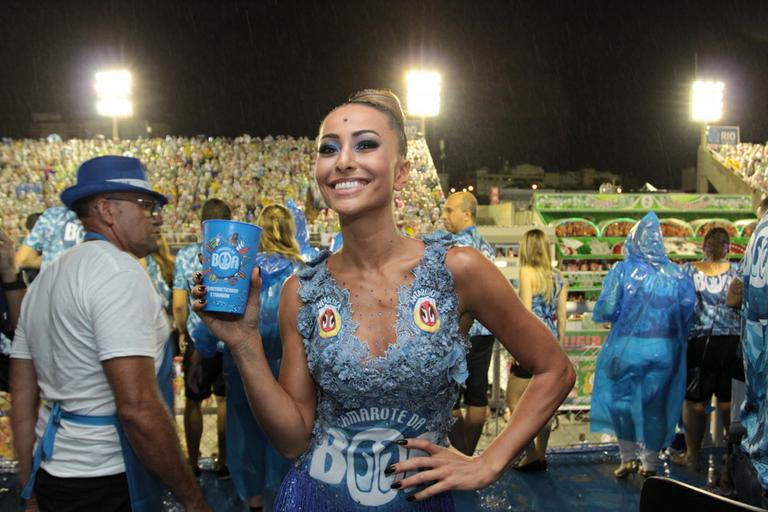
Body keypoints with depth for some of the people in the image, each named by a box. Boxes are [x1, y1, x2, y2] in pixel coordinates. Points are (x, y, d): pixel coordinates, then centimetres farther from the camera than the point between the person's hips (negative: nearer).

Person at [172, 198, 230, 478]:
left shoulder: (186, 255, -7)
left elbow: (179, 305, -7)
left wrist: (182, 332, 10)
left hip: (197, 339, 0)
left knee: (193, 402, 12)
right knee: (225, 401, 11)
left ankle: (193, 463, 19)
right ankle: (223, 463, 19)